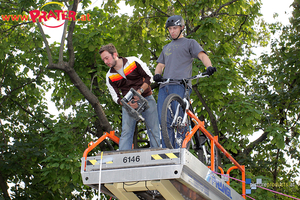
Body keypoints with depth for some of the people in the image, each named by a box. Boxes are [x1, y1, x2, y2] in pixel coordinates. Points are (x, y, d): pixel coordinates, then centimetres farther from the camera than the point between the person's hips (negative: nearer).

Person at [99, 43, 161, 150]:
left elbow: (149, 77, -5)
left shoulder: (133, 62, -9)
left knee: (154, 131, -2)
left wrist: (139, 91, -19)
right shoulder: (110, 77, -1)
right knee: (126, 131, -10)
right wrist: (127, 104, -21)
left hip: (146, 98, -1)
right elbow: (116, 97, -1)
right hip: (128, 103, 2)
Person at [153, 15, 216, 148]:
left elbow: (202, 55, 1)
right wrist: (157, 74, 1)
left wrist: (209, 67, -22)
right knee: (163, 120, -5)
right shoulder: (166, 48, 34)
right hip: (164, 86, 5)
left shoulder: (190, 43, 17)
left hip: (181, 85, -5)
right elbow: (160, 65, 26)